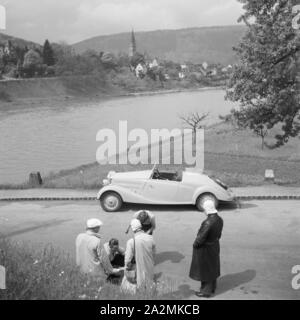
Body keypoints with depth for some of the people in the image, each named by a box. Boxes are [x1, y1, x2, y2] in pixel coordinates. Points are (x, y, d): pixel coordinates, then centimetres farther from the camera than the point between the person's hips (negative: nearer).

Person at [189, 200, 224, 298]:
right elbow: (219, 234, 4)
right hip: (214, 246, 8)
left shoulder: (208, 222, -34)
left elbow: (201, 237, -27)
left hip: (205, 248, -8)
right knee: (213, 268, 23)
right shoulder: (219, 219, -8)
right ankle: (212, 287, 40)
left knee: (205, 269, 10)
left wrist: (195, 244, -9)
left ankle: (206, 291, 24)